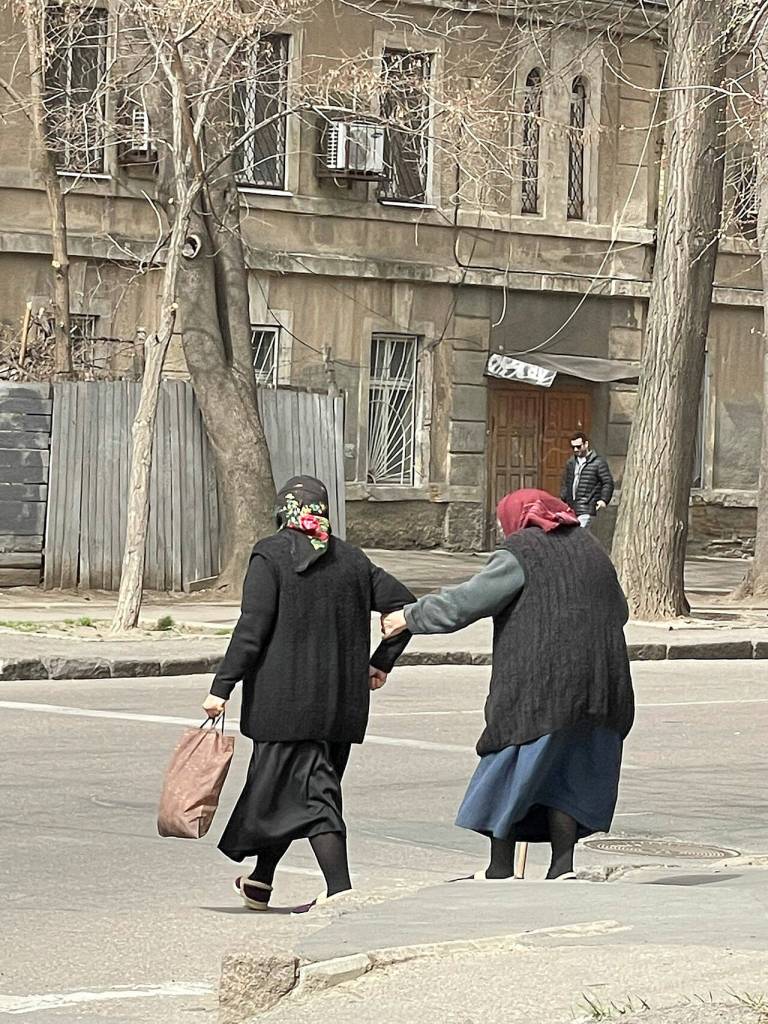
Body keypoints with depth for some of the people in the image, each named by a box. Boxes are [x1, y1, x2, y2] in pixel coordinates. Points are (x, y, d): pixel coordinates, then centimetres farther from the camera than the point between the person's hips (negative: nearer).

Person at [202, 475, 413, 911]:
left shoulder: (270, 557, -7)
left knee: (311, 791, -5)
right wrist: (381, 662, 16)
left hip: (285, 697, -5)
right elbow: (404, 602, 7)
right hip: (341, 702, 5)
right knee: (276, 782, 18)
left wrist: (223, 687, -12)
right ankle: (260, 881, 28)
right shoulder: (351, 559, 8)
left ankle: (339, 888, -16)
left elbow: (252, 629, -14)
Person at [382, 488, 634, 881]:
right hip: (599, 684, 6)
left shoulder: (520, 553, -5)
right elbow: (618, 611, 23)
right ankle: (563, 864, 3)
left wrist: (409, 617, 3)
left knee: (510, 770, 6)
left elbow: (465, 602, -7)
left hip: (538, 683, -6)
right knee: (565, 775, 13)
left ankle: (500, 870, 10)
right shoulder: (590, 549, 15)